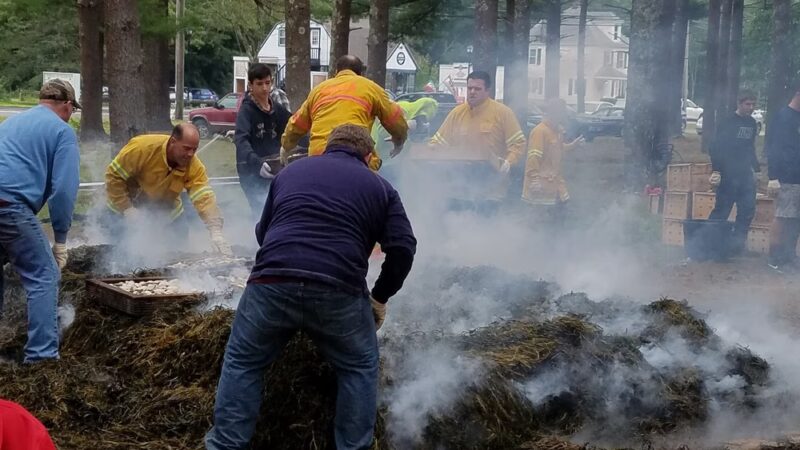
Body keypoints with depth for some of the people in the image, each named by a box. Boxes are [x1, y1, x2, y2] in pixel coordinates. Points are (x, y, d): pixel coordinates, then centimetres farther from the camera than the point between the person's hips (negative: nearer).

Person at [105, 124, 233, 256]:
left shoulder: (194, 167, -28)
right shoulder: (142, 147, -36)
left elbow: (204, 197, -36)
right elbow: (114, 175, -26)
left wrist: (216, 232, -50)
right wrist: (127, 209, -30)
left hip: (165, 202, 3)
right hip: (127, 200, -3)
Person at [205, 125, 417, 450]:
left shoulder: (291, 171, 27)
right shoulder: (379, 186, 19)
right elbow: (403, 249, 7)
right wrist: (380, 298, 19)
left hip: (271, 283, 2)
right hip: (340, 291, -1)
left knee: (242, 363, 20)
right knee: (359, 369, 21)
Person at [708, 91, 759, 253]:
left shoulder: (752, 123, 13)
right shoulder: (727, 122, -7)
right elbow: (717, 148, -12)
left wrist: (756, 167, 17)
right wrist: (716, 171, -19)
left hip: (746, 173, 6)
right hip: (728, 174, -6)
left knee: (748, 210, 1)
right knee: (722, 210, -4)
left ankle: (738, 243, 7)